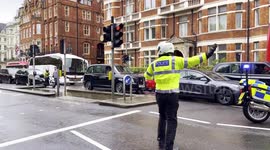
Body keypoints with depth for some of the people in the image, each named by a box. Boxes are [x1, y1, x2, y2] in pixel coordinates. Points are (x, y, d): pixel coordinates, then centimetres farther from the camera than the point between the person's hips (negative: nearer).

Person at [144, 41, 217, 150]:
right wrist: (207, 55, -3)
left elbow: (147, 76, 22)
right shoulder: (175, 60, -4)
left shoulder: (154, 63, 8)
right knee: (171, 120, 3)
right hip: (171, 95, -4)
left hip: (159, 94, 4)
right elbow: (190, 61, -8)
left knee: (162, 117, 21)